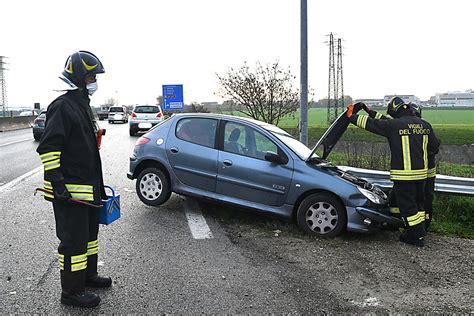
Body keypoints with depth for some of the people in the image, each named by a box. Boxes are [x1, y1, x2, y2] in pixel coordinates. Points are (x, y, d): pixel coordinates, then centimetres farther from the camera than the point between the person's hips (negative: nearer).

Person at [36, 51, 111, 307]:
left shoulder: (82, 105, 16)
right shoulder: (62, 107, -16)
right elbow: (48, 148, -20)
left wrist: (96, 184, 24)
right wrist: (57, 182, -24)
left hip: (87, 187, 10)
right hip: (69, 190, -10)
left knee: (90, 231, 20)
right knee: (73, 239, -1)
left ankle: (88, 275, 37)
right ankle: (71, 292, 12)